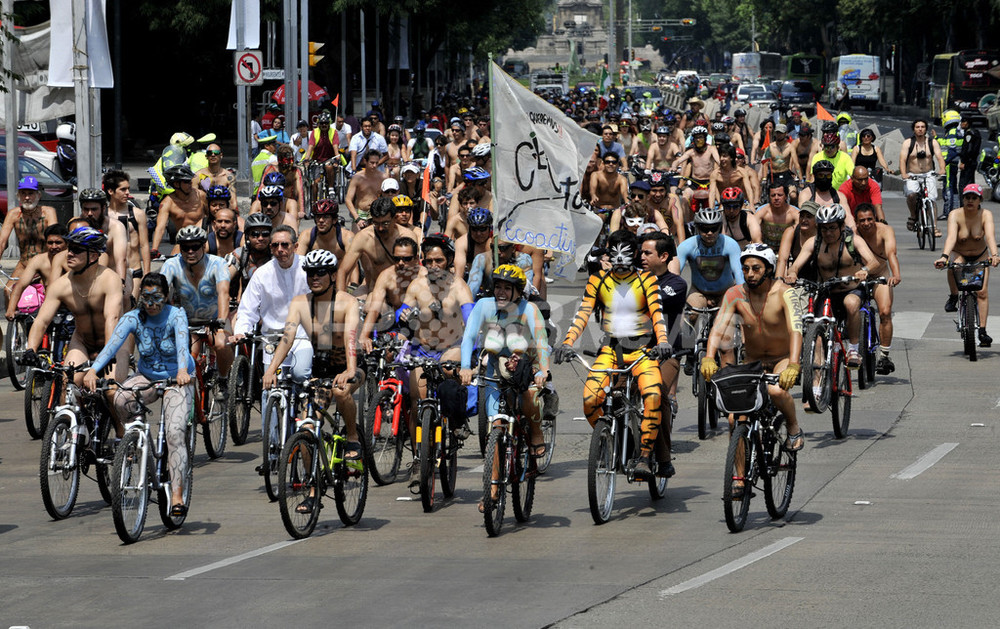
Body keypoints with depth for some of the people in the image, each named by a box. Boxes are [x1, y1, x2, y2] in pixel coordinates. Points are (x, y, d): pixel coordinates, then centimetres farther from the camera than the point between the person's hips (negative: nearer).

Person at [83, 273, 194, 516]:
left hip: (176, 380, -3)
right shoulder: (132, 318, -10)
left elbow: (182, 343, -35)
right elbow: (112, 344, -26)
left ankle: (177, 496, -25)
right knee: (120, 399, -31)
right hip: (147, 377, 3)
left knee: (175, 432, -24)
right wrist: (93, 370, -44)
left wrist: (182, 370, -55)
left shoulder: (176, 315, -16)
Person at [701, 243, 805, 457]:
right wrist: (708, 358, -41)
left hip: (784, 359, -3)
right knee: (735, 419, -12)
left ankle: (794, 429, -6)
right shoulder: (735, 294, -13)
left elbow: (795, 329, -33)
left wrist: (793, 366, -49)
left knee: (776, 390, -35)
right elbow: (718, 328, -21)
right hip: (752, 361, 3)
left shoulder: (784, 293, -21)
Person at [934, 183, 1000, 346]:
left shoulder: (985, 215, -21)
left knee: (982, 292, -14)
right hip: (958, 253, -1)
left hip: (980, 255, 1)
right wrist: (944, 257, -56)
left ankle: (982, 331, -10)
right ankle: (953, 297, -10)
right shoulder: (955, 215, -23)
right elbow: (951, 237, -38)